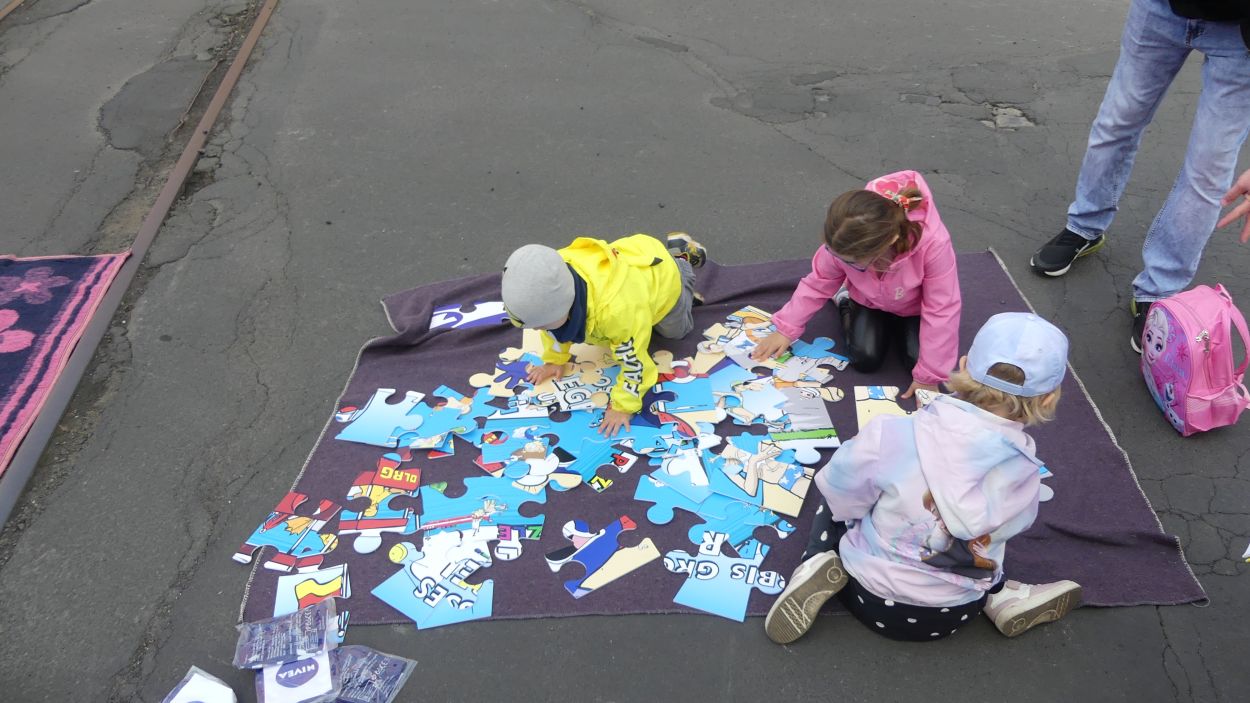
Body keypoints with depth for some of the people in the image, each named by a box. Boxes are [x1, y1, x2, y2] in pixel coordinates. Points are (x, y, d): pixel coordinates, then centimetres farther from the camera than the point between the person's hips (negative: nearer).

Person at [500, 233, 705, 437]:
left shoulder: (616, 310, -54)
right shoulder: (552, 288, -34)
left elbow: (634, 360, -38)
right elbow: (554, 326, -9)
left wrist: (622, 407, -28)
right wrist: (554, 360, 0)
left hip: (661, 277, -5)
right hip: (627, 265, 5)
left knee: (676, 331, 25)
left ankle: (683, 259, 38)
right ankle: (673, 250, 41)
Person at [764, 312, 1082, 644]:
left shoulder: (891, 436, -29)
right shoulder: (1025, 472, -18)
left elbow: (839, 493, -13)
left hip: (873, 598, -2)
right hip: (953, 617, 3)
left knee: (833, 503, 23)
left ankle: (820, 564, -3)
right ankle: (997, 594, 9)